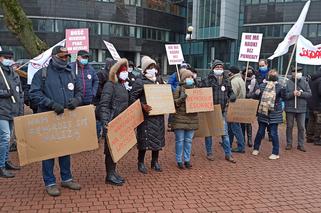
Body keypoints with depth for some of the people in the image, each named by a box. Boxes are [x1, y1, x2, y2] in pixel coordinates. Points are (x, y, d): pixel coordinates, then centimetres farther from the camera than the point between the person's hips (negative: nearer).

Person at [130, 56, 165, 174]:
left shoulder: (158, 80, 13)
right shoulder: (139, 82, -7)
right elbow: (132, 97, -10)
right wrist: (142, 106, -22)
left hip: (158, 114, 6)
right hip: (146, 116, -6)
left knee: (158, 138, 12)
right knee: (145, 139, -2)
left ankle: (155, 161, 27)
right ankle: (141, 162, 15)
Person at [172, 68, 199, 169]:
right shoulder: (178, 90, -3)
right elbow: (173, 103, -5)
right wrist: (181, 98, -20)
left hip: (192, 118, 4)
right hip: (180, 118, -4)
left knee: (188, 140, 10)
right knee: (180, 140, 1)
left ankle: (187, 160, 21)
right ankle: (179, 161, 13)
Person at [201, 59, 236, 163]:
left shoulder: (226, 81, 9)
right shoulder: (207, 80, -6)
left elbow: (230, 92, 20)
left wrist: (232, 96, -2)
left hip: (222, 111, 4)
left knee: (225, 133, 7)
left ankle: (228, 154, 17)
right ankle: (209, 153, 22)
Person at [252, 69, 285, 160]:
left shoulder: (279, 86, -1)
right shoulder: (262, 86, 4)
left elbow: (283, 96, -10)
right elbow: (256, 96, 9)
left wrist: (283, 90, -28)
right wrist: (256, 93, -13)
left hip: (274, 114, -2)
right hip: (263, 112, 2)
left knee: (274, 133, 1)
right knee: (260, 132, 11)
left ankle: (275, 153, 12)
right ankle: (256, 148, 28)